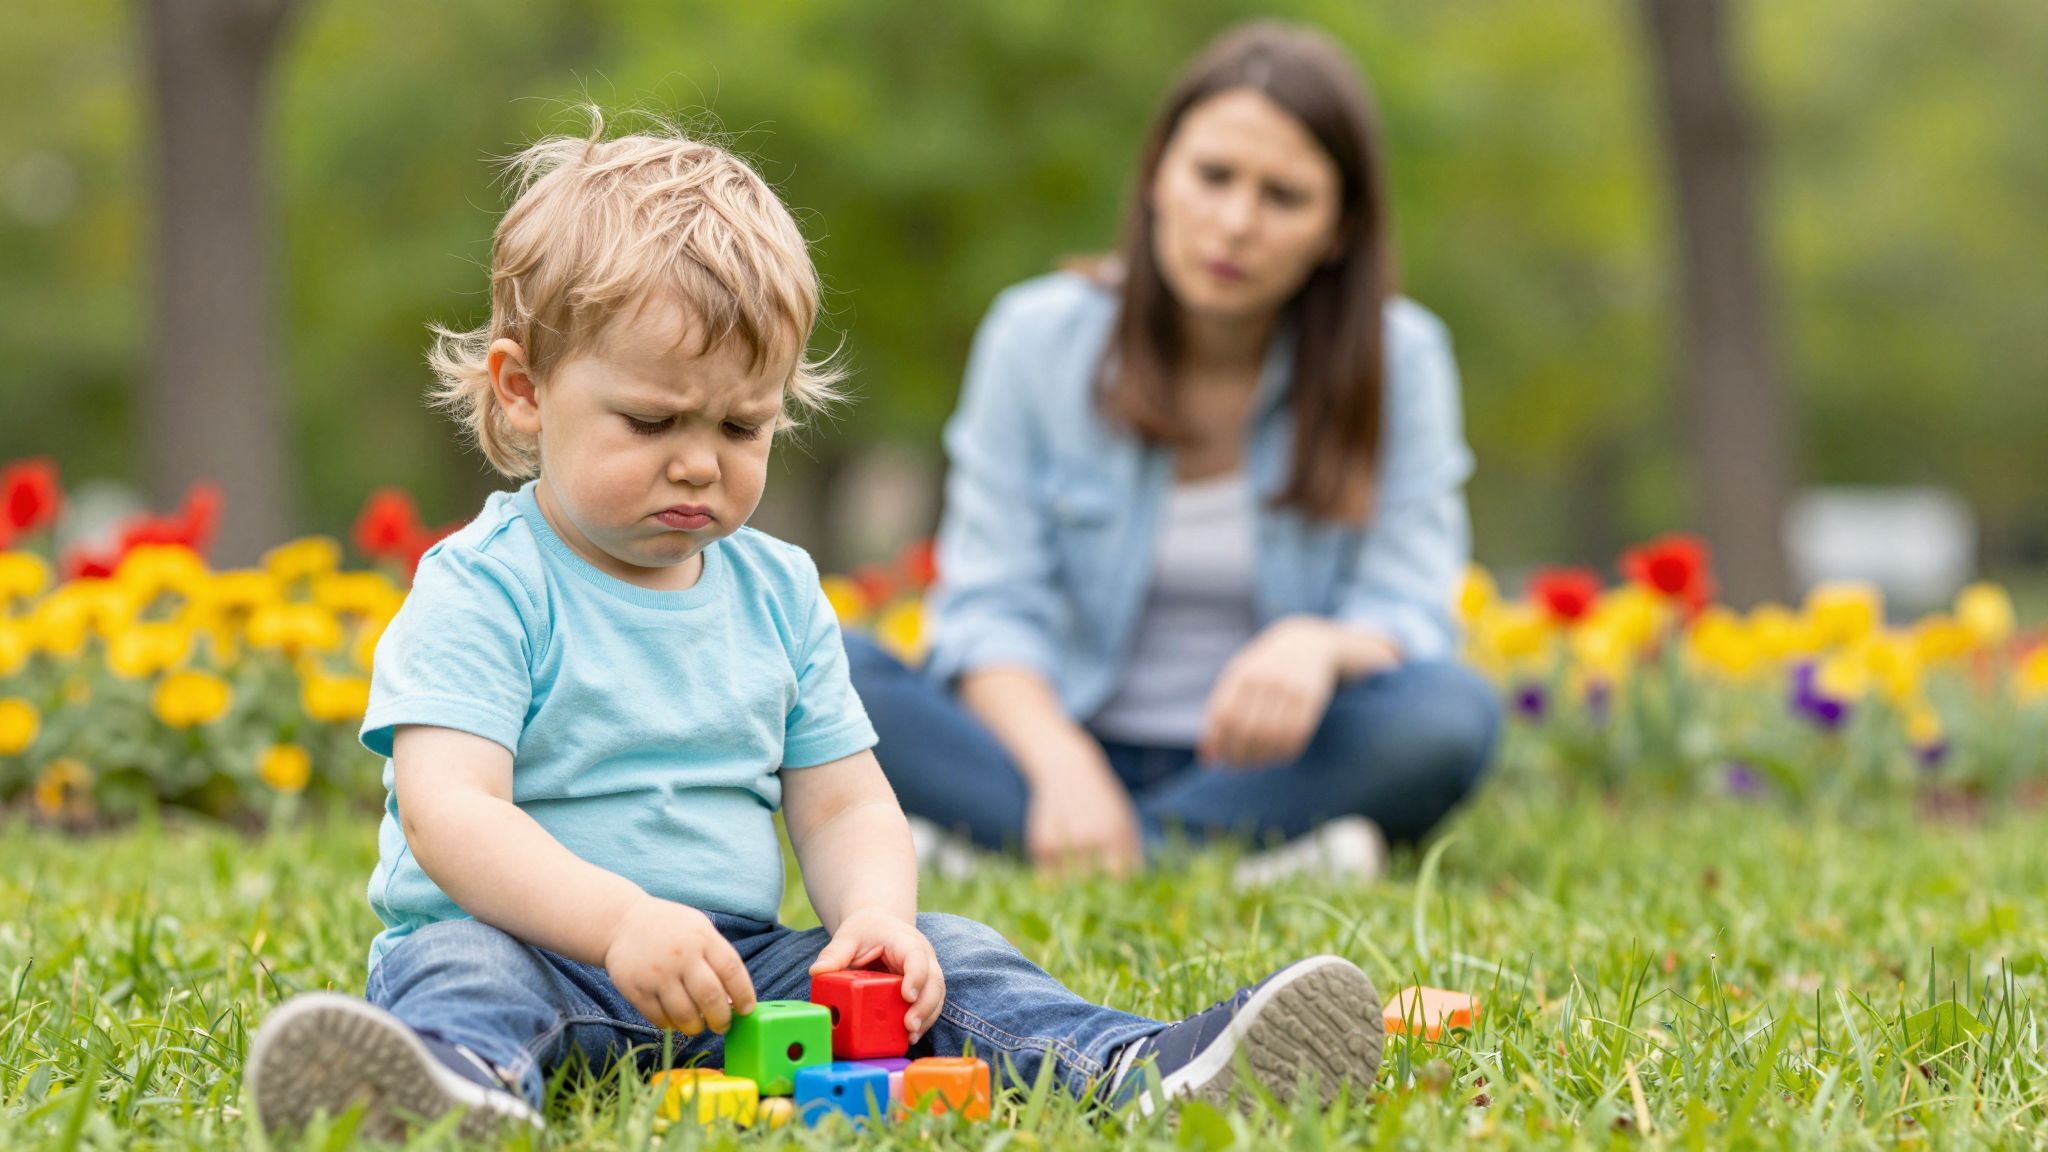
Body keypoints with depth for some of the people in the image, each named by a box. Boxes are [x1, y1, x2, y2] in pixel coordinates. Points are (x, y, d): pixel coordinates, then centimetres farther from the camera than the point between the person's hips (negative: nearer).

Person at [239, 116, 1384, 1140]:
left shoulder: (777, 592, 13)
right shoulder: (484, 592, -6)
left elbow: (848, 808, 12)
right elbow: (448, 813, -19)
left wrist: (874, 917, -13)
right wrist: (619, 920, -35)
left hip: (739, 968, 6)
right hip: (535, 949, -6)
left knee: (945, 953, -10)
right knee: (456, 967, -35)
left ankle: (1140, 1070, -35)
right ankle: (463, 1082, -70)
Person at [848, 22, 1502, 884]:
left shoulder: (1398, 361, 0)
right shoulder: (1038, 336, 0)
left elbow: (1407, 617, -7)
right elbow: (989, 610, -6)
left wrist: (1320, 645, -32)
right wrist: (1060, 764, -27)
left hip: (1265, 764, 0)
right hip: (1063, 745, 0)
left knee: (1449, 712, -32)